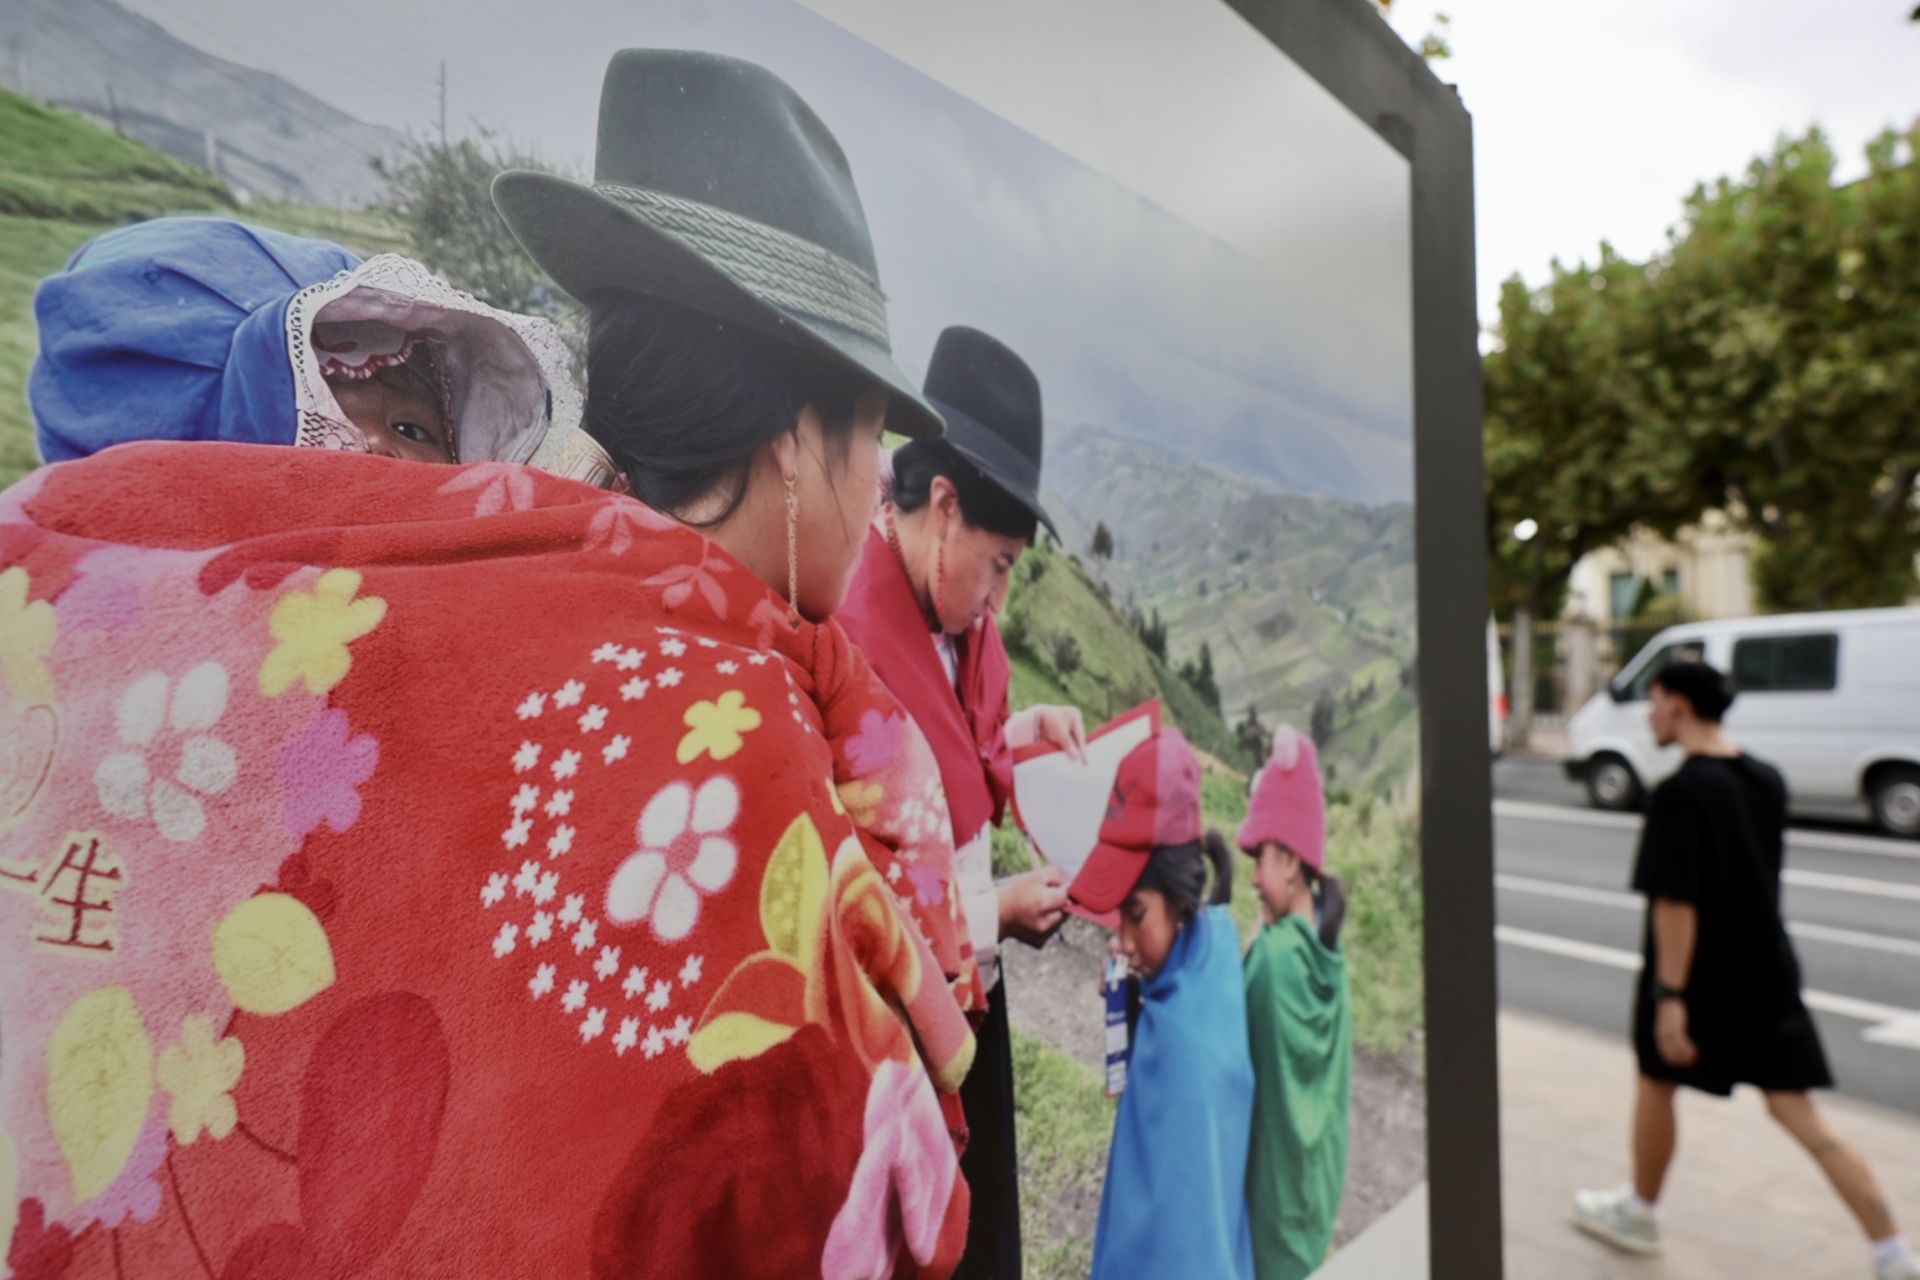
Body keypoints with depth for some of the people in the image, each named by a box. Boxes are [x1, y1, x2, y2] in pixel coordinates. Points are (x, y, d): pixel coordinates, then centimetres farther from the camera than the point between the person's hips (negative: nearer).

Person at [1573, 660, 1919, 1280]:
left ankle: (1639, 1212, 32)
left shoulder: (1680, 793, -21)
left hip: (1699, 974, -6)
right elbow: (1763, 873, 16)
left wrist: (1669, 996, -20)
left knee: (1657, 1083, 14)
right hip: (1768, 969, 7)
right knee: (1799, 1113, 12)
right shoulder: (1767, 780, 4)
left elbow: (1676, 901, -23)